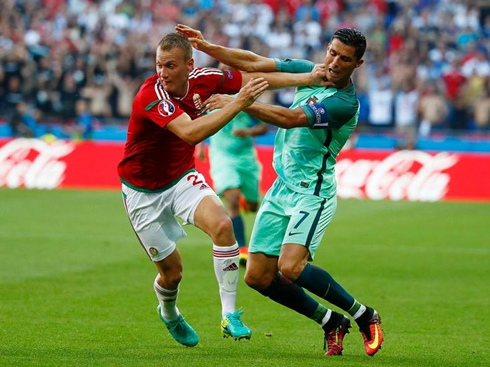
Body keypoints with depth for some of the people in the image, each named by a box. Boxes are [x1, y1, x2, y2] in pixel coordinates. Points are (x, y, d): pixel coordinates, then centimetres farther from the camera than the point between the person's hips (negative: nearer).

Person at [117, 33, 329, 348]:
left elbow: (252, 78, 2)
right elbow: (191, 133, -45)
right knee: (172, 271, 3)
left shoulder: (201, 79, -12)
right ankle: (169, 314, 40)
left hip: (182, 178, 4)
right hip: (143, 190, -4)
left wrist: (306, 78, -1)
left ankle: (229, 315, -15)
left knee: (222, 225, -24)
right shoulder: (151, 95, -31)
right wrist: (239, 104, -48)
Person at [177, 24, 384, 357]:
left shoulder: (345, 103, -18)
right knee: (258, 277, 1)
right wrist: (206, 46, -1)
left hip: (313, 193, -8)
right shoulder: (310, 71, 6)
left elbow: (291, 118, -27)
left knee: (291, 268, -26)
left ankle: (365, 316, -5)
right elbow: (253, 63, 8)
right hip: (282, 188, 8)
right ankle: (331, 322, 18)